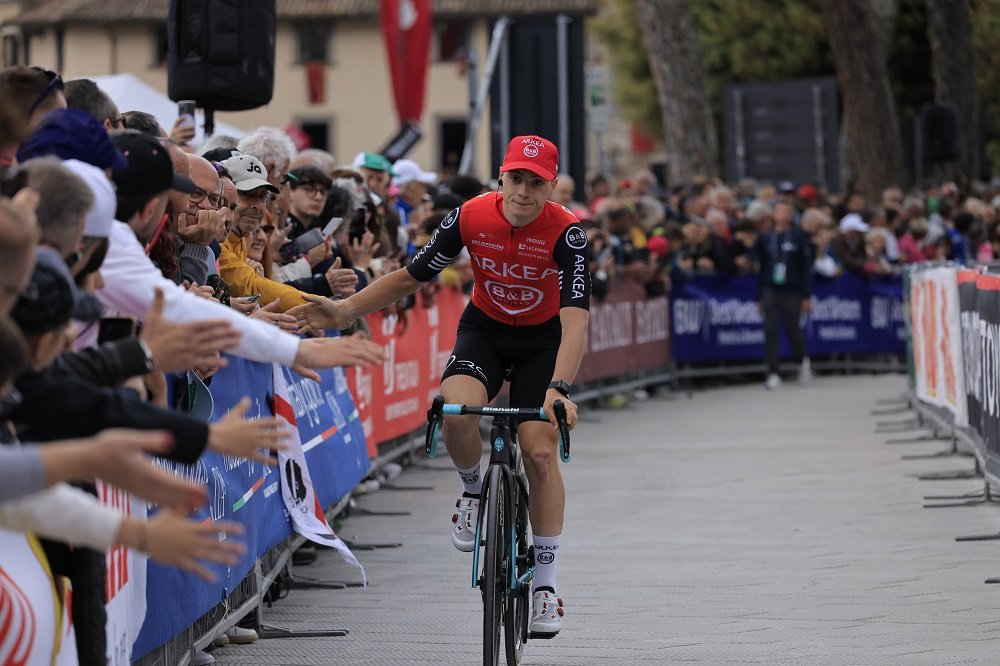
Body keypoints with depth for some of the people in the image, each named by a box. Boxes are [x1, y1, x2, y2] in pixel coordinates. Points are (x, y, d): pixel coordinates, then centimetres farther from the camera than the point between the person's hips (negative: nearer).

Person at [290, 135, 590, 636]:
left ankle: (545, 582, 3)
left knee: (541, 451, -11)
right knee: (456, 408, -31)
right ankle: (473, 490, 3)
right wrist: (345, 311, -18)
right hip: (484, 329, 1)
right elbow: (411, 276, -9)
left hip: (542, 340, -1)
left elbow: (575, 318, -36)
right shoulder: (471, 217, -21)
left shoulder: (565, 232, -28)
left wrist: (559, 389, -50)